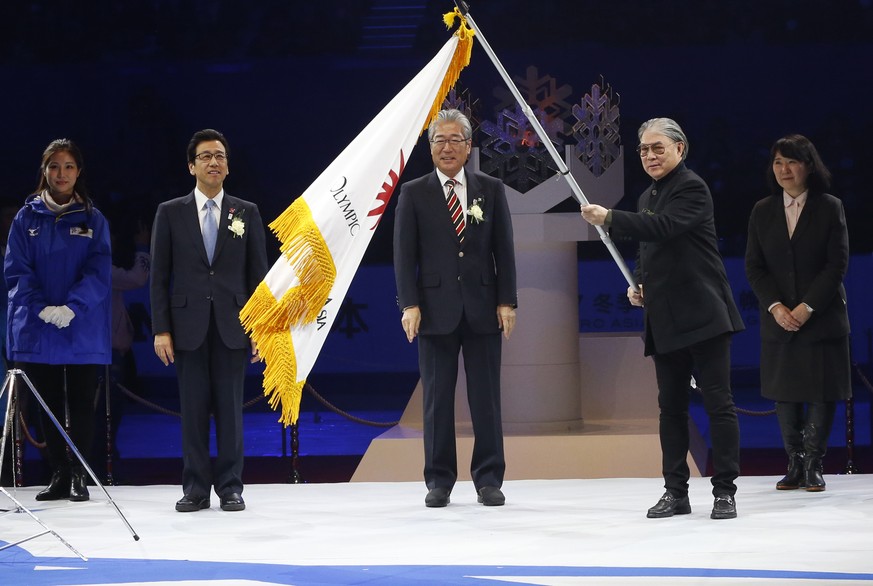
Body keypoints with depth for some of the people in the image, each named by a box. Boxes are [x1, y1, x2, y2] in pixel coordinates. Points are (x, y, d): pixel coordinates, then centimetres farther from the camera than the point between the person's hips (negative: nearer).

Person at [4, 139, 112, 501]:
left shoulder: (93, 220, 4)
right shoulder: (27, 218, 6)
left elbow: (100, 271, -5)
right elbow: (16, 270, -1)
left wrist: (72, 307, -19)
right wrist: (41, 308, -16)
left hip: (83, 331, -1)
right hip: (37, 330, 1)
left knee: (81, 405, 0)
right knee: (49, 406, 5)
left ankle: (80, 478, 5)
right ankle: (59, 476, 12)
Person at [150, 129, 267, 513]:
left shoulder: (247, 213, 8)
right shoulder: (171, 213, 6)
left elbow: (258, 275, 7)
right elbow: (159, 276, 4)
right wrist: (161, 330, -3)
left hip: (232, 326, 0)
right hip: (189, 326, 0)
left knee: (230, 409, 1)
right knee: (193, 409, 2)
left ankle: (230, 487, 7)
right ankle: (195, 488, 6)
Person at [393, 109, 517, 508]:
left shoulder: (491, 190, 8)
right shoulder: (413, 194, 4)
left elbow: (504, 250, 6)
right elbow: (404, 254, 1)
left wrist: (506, 302, -1)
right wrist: (410, 305, -9)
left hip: (483, 310, 1)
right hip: (436, 310, -1)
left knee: (486, 399, 2)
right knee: (437, 400, 3)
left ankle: (489, 479, 9)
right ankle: (439, 480, 9)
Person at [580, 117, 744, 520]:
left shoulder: (691, 188, -8)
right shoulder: (648, 196, 19)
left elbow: (664, 228, -25)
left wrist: (608, 218, -23)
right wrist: (637, 283, 10)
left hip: (702, 315, -9)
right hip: (665, 320, 9)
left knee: (718, 403, -5)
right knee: (671, 407, 9)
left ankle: (725, 491, -2)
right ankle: (675, 492, 14)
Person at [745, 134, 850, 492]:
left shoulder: (829, 208, -1)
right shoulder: (763, 211, 7)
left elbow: (837, 265, -6)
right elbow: (754, 267, 4)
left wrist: (807, 307, -15)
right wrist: (775, 307, -11)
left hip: (822, 318, -3)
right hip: (779, 319, 3)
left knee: (822, 392, -1)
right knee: (785, 394, 4)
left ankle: (813, 466, 6)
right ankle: (795, 465, 12)